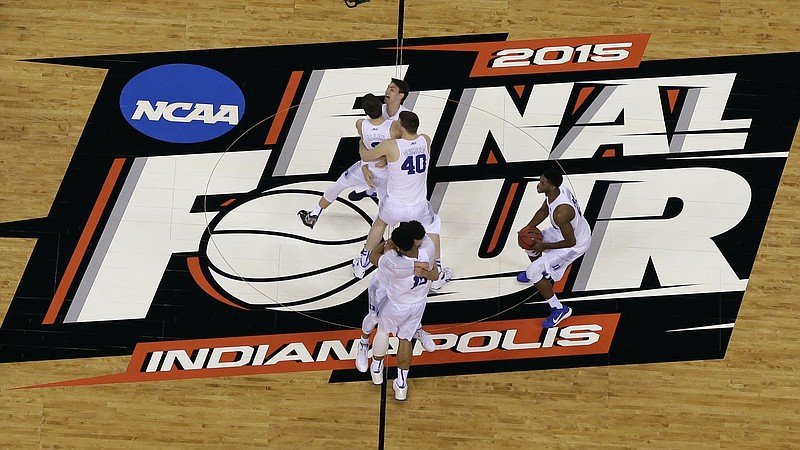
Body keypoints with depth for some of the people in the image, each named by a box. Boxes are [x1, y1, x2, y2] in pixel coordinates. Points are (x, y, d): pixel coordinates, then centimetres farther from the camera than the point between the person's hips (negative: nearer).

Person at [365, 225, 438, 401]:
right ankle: (401, 384, 30)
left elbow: (373, 256, -16)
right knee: (405, 338, 23)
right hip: (419, 304, 3)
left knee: (383, 330, 28)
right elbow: (435, 276, -3)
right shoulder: (427, 253, -26)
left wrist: (385, 243, -5)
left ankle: (376, 369, 49)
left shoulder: (393, 263, -40)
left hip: (396, 307, -3)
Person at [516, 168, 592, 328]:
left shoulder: (560, 212, -41)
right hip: (570, 230, 9)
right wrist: (528, 228, -2)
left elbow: (570, 242, -30)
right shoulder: (557, 190, -13)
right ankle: (541, 270, 55)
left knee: (532, 272, -9)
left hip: (575, 243, -9)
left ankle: (559, 309, 2)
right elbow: (543, 210, 8)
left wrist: (544, 246, -19)